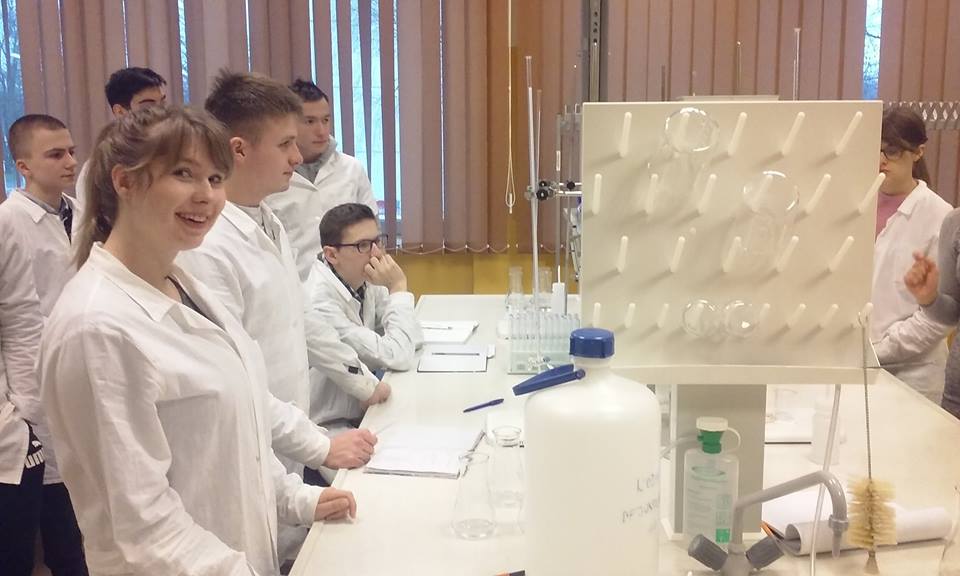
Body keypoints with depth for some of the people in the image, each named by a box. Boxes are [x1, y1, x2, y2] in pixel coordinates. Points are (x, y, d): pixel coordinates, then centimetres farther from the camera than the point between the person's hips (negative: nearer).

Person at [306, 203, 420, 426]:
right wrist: (398, 288, -19)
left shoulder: (366, 281, -2)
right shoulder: (320, 301, -25)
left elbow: (414, 340, 0)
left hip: (360, 411, 8)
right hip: (328, 426, -8)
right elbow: (398, 357, -23)